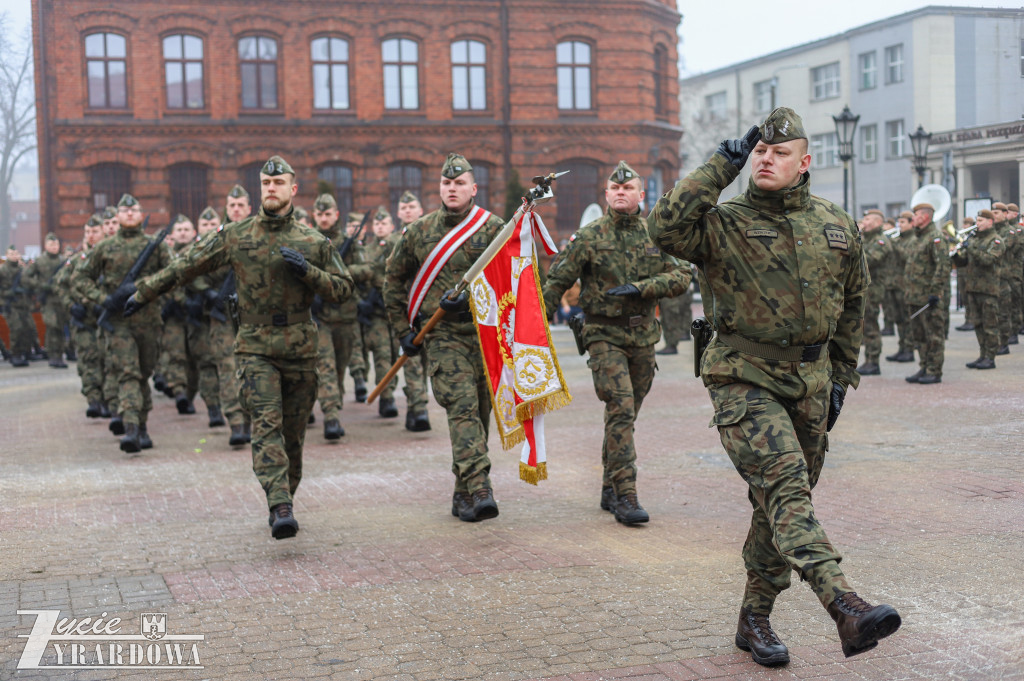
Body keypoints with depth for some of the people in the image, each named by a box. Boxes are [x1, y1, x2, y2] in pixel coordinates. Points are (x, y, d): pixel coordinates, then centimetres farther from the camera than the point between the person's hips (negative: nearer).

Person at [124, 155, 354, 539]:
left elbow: (343, 288, 7)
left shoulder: (313, 243, 5)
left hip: (300, 348, 1)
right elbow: (187, 267, 11)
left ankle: (285, 500, 23)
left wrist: (307, 271, -10)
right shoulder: (235, 237, 5)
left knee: (293, 433, 7)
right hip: (254, 346, -1)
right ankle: (280, 509, -26)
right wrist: (143, 292, 14)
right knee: (266, 424, -16)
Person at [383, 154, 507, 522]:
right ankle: (479, 491, -24)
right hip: (443, 335, -1)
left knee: (481, 412, 7)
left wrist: (470, 297, -18)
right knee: (462, 406, -17)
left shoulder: (494, 228, 3)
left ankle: (464, 493, 21)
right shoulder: (418, 232, 7)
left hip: (487, 333, 1)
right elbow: (394, 280, 18)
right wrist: (403, 330, 13)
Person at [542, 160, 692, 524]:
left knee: (626, 414, 12)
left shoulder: (656, 235, 7)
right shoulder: (588, 237, -3)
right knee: (621, 409, -16)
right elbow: (556, 282, -2)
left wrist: (640, 288, -15)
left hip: (643, 335, 4)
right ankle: (625, 496, -14)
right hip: (605, 334, -4)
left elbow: (681, 277, -1)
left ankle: (609, 490, 25)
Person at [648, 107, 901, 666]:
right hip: (744, 379, -5)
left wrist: (842, 376, 18)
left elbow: (851, 305, 19)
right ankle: (844, 605, -36)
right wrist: (721, 165, -18)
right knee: (783, 481, -24)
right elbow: (666, 228, -25)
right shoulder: (723, 224, -4)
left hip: (810, 383, 5)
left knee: (784, 500, 11)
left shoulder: (837, 227, 9)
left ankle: (755, 619, 24)